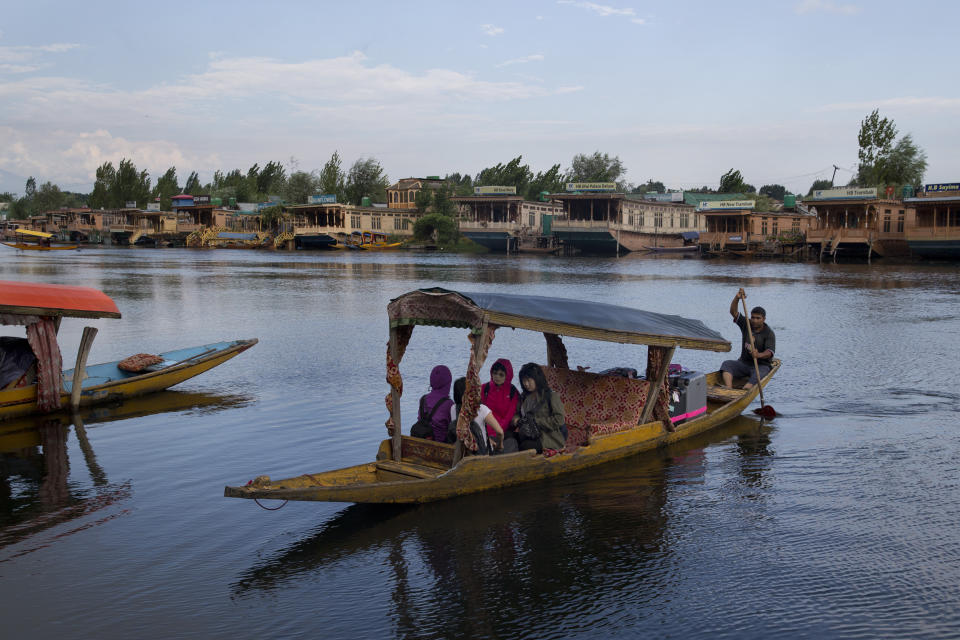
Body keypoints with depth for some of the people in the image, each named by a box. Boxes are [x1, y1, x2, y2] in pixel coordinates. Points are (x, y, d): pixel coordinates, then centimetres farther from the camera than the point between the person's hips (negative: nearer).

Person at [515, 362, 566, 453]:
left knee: (526, 446, -35)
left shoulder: (552, 396, 0)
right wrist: (517, 420, 1)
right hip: (527, 436, 5)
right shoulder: (524, 397, 20)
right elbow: (517, 414, 26)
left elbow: (559, 420, -8)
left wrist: (535, 420, -10)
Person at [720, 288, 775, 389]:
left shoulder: (769, 333, -7)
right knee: (727, 364, -21)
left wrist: (759, 355, -42)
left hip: (761, 365, -4)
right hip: (744, 363, 4)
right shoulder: (746, 325, 6)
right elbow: (733, 312, -4)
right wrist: (737, 298, -21)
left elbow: (770, 352, -20)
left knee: (758, 374, -35)